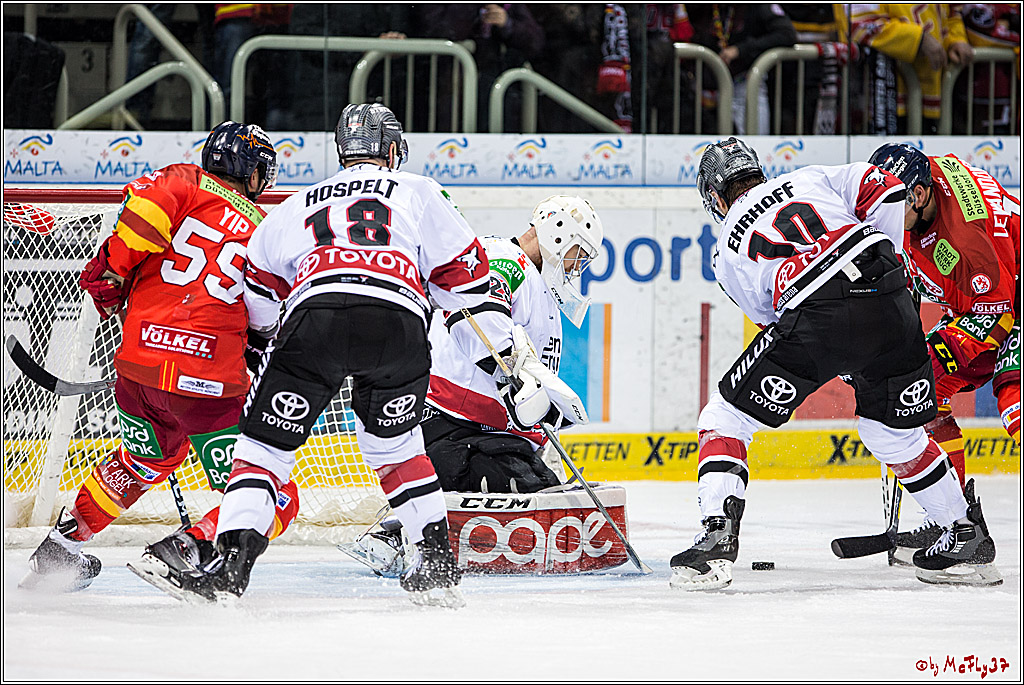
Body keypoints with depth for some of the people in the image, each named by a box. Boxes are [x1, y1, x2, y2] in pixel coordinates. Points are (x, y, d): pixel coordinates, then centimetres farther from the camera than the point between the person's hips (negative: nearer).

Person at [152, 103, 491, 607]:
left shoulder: (300, 205, 34)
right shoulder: (416, 192, 27)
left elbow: (258, 293, 37)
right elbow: (467, 279, 22)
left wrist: (258, 338, 55)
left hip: (315, 315, 0)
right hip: (399, 324, 0)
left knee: (266, 445, 7)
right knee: (394, 443, 23)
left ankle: (233, 566, -9)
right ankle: (439, 565, 20)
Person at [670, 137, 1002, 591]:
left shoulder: (727, 252, 24)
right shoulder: (811, 179, 28)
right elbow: (885, 191, 14)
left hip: (814, 320, -3)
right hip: (890, 304, 3)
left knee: (725, 421, 10)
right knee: (896, 433, 26)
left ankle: (717, 536, -6)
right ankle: (969, 539, 31)